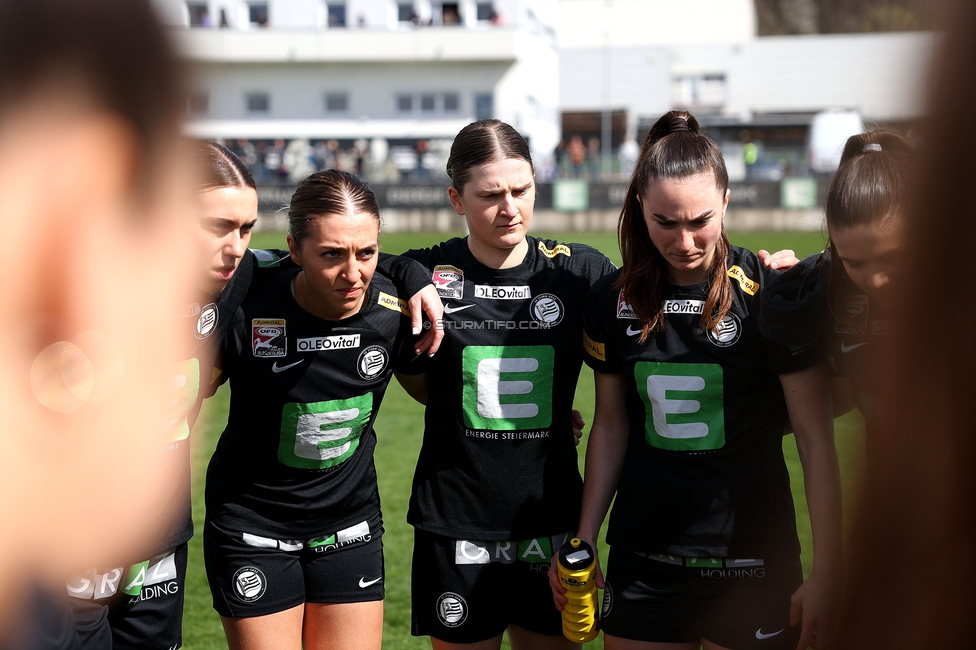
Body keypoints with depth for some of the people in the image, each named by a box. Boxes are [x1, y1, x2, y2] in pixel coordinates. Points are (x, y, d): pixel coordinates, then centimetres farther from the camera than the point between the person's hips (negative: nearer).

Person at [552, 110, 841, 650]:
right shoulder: (613, 301, 1)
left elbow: (816, 439, -9)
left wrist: (827, 573, -12)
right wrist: (583, 544, 8)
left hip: (750, 563, -3)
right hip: (642, 562, 3)